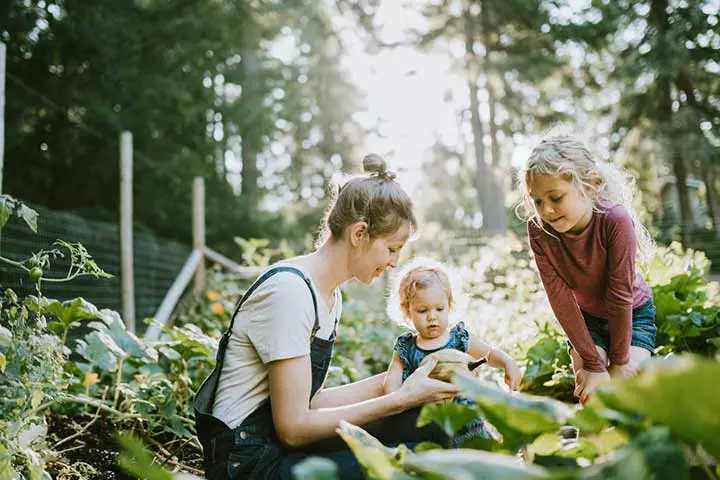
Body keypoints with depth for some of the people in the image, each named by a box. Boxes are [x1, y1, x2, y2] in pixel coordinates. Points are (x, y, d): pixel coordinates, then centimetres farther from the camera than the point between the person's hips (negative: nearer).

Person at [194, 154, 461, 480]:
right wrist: (401, 398, -18)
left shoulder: (331, 296, 8)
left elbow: (310, 399, 7)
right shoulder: (288, 290, -21)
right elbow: (293, 428, -22)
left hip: (286, 440, 9)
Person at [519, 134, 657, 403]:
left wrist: (619, 362, -20)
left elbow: (620, 295, -28)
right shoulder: (538, 230, -27)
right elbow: (560, 298, -24)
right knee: (589, 394, -12)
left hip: (632, 314, -2)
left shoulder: (615, 220, -35)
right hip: (585, 318, 2)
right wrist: (593, 363, -23)